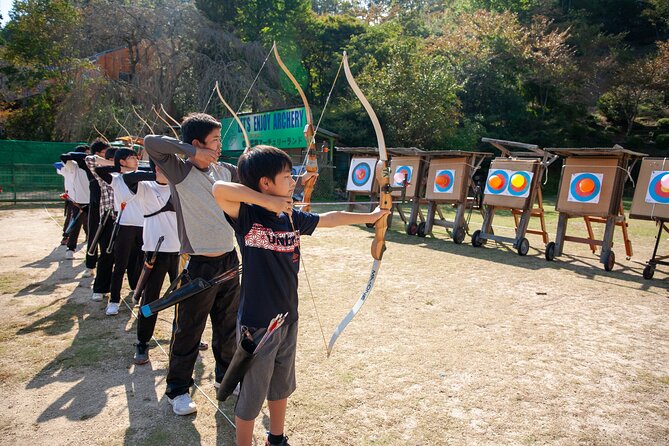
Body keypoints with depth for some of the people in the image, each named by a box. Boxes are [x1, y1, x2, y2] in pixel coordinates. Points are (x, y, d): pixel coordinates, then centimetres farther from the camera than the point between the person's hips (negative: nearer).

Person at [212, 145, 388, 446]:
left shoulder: (292, 218, 1)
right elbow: (219, 189, -36)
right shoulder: (248, 217, -18)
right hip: (257, 325, -7)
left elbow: (330, 219, 14)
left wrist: (370, 217, 22)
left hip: (288, 319, 7)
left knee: (281, 387, 26)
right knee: (251, 397, 11)